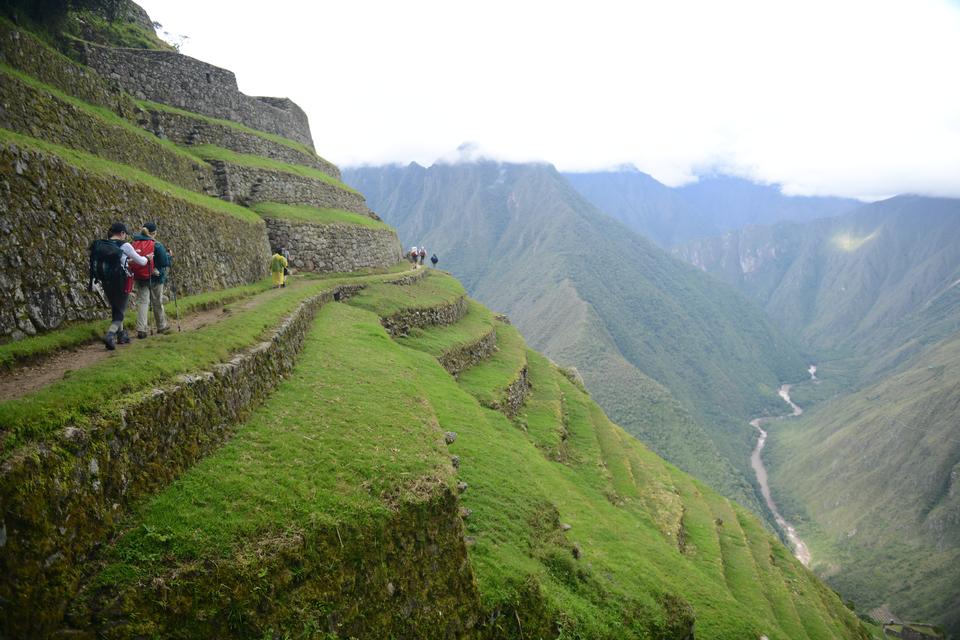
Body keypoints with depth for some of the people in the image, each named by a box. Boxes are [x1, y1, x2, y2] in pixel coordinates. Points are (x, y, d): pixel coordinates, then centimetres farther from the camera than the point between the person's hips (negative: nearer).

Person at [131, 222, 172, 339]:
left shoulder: (134, 244, 0)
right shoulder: (156, 245, -14)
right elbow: (166, 262, -12)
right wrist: (168, 255, 7)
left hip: (139, 278, 3)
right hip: (155, 278, -3)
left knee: (142, 302, 5)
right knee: (157, 303, 12)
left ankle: (141, 329, -6)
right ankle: (162, 326, 29)